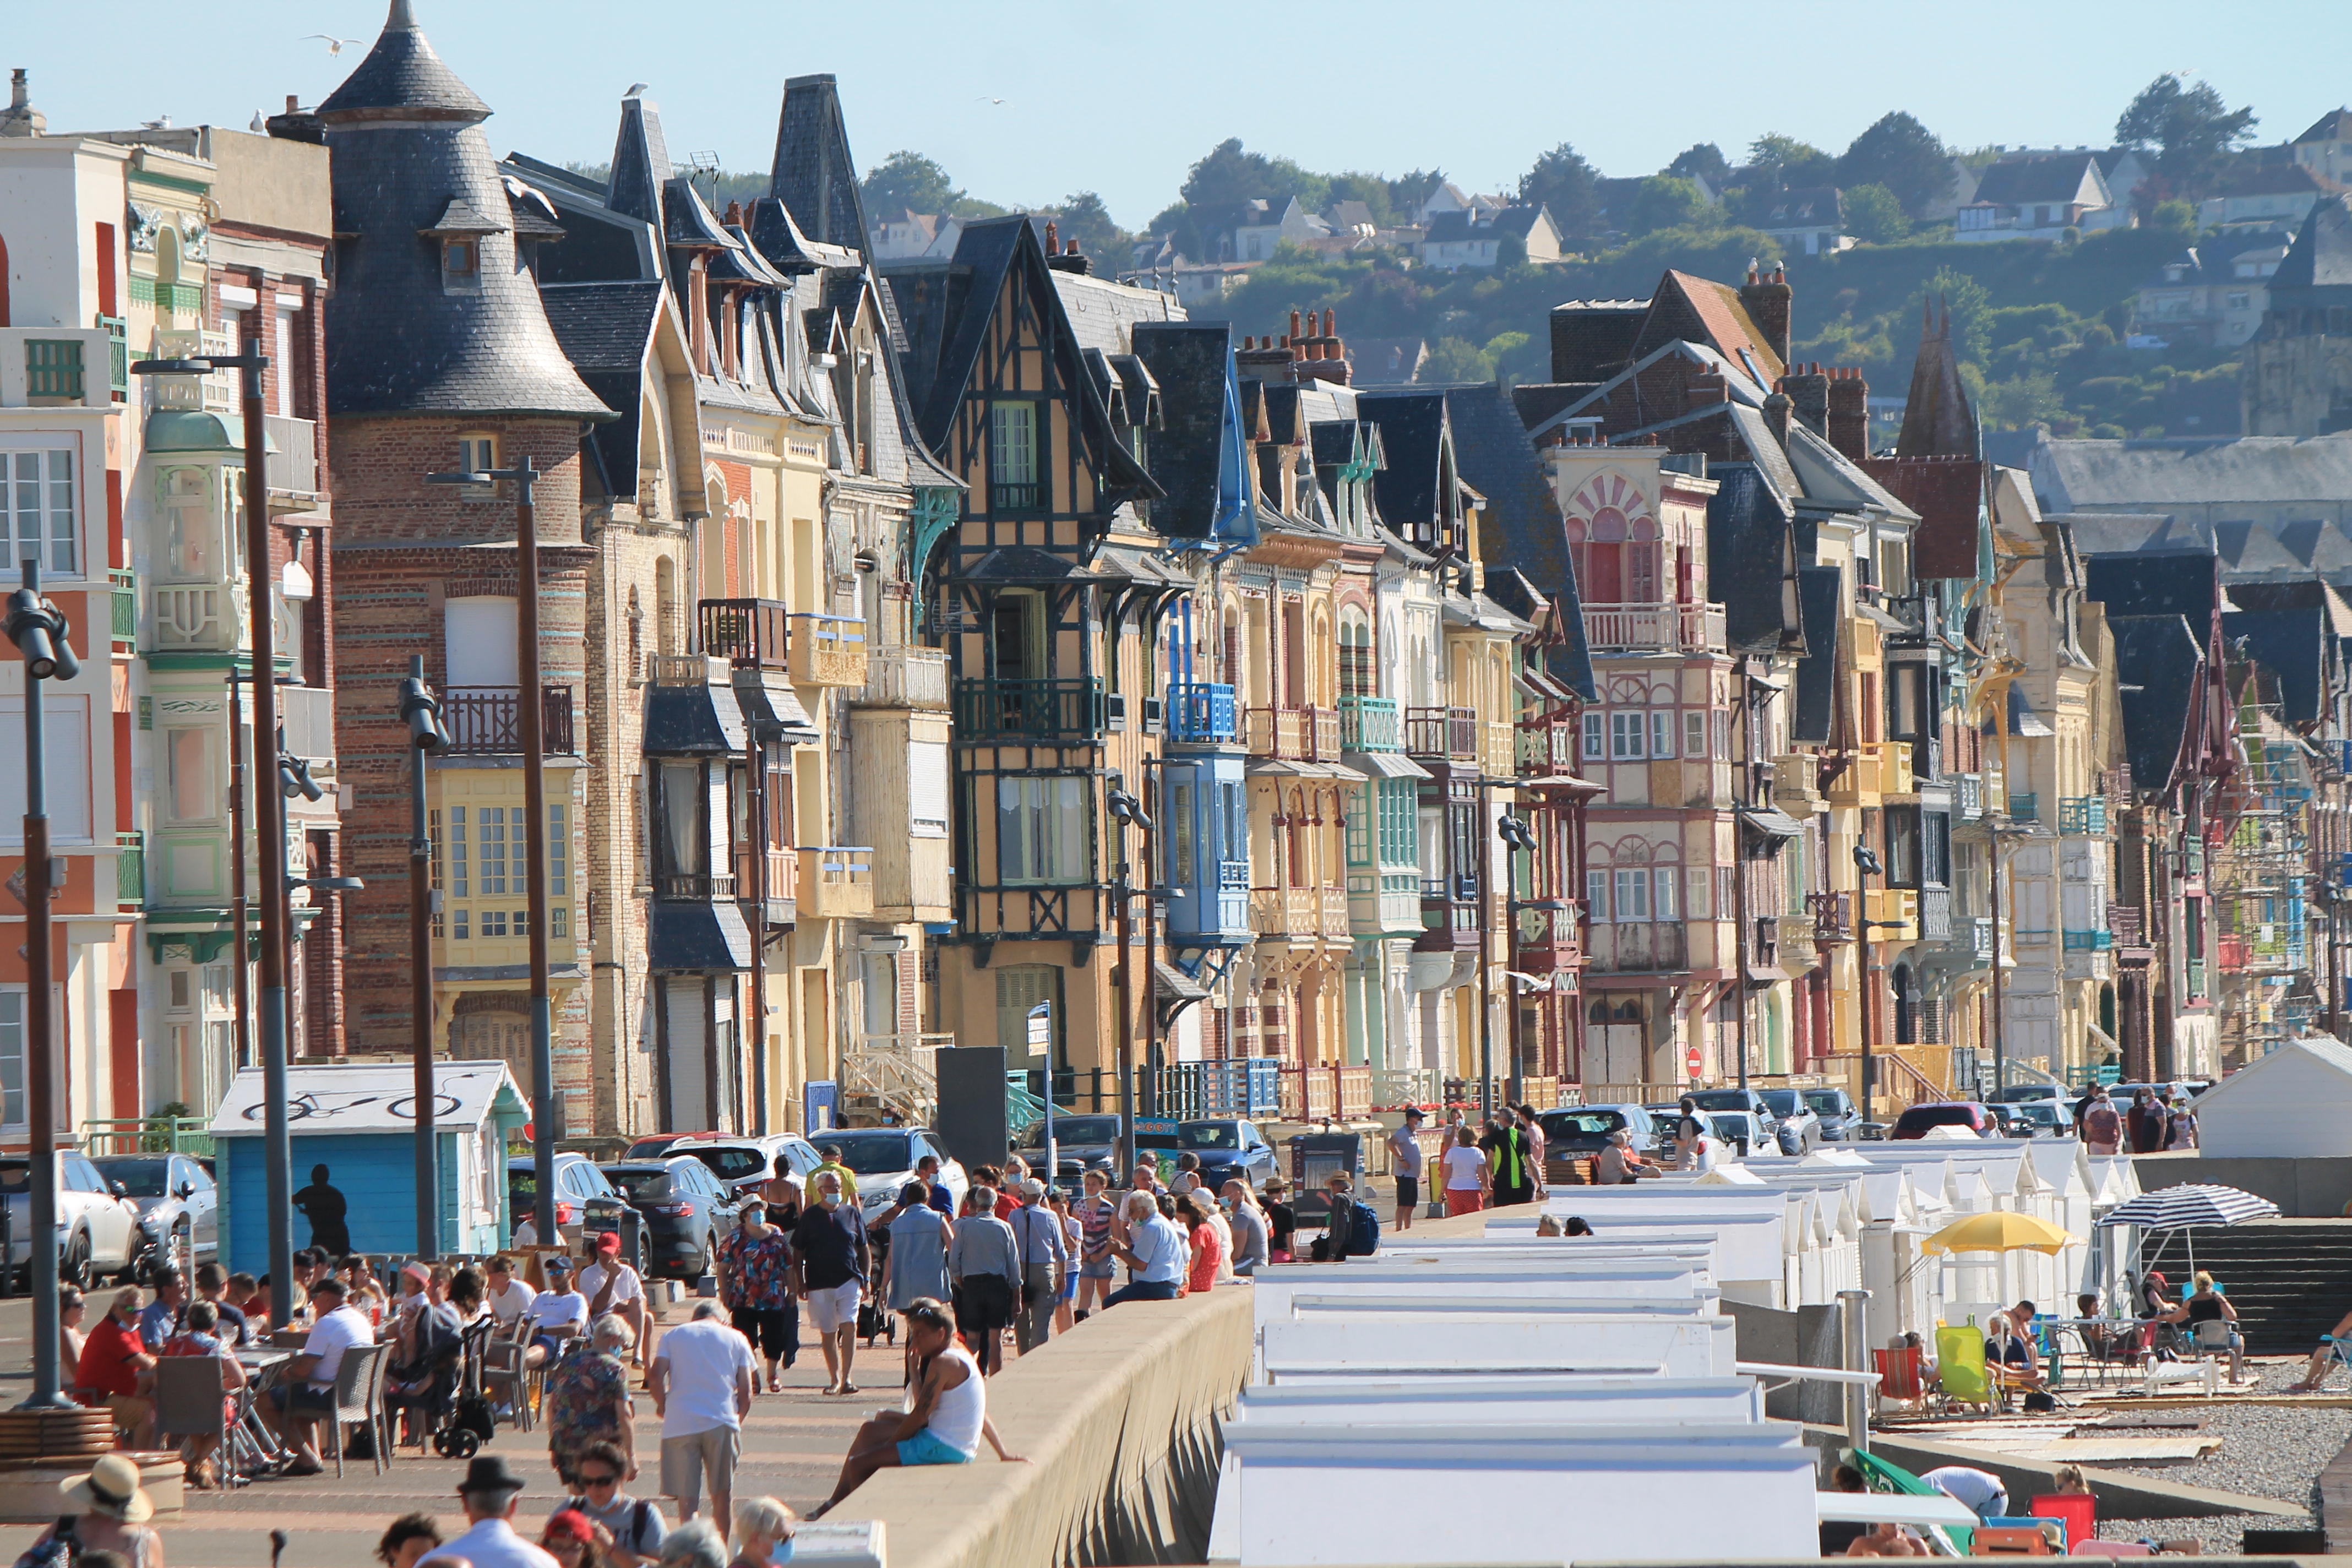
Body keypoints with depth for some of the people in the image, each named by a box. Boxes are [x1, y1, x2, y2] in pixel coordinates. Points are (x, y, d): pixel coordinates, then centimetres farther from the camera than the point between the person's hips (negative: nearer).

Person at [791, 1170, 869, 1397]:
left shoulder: (851, 1213, 9)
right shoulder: (810, 1217, 6)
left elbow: (864, 1250, 14)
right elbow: (798, 1253, 9)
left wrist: (865, 1280, 8)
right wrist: (800, 1283, 2)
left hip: (849, 1282, 0)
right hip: (819, 1283, 0)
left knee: (849, 1327, -13)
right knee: (827, 1334, 4)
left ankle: (846, 1378, -10)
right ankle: (835, 1380, 12)